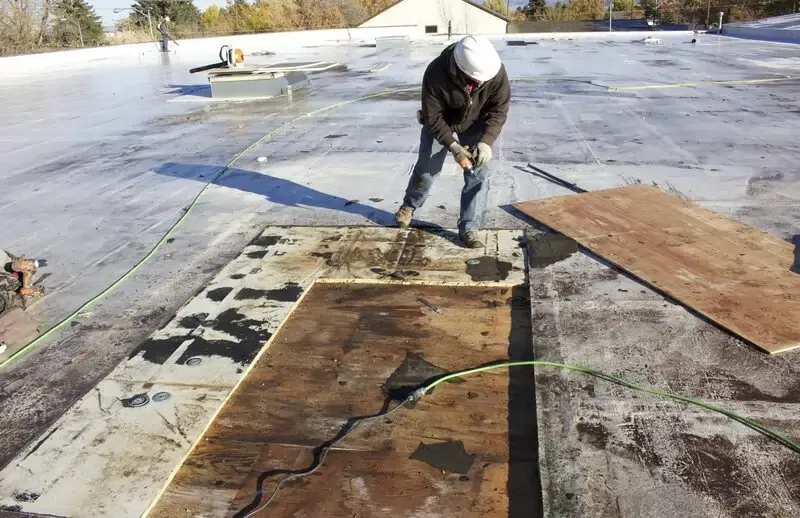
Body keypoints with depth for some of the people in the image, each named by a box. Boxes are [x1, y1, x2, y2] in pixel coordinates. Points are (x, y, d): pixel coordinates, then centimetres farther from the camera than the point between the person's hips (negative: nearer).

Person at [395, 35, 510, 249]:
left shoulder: (496, 72, -31)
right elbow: (432, 117, -27)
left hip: (475, 125, 2)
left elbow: (499, 109, -19)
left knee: (478, 174, -7)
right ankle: (409, 205, 38)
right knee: (426, 169, 9)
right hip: (440, 123, -1)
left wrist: (486, 141, -31)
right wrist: (452, 145, -34)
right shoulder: (436, 73, -37)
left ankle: (468, 228, 4)